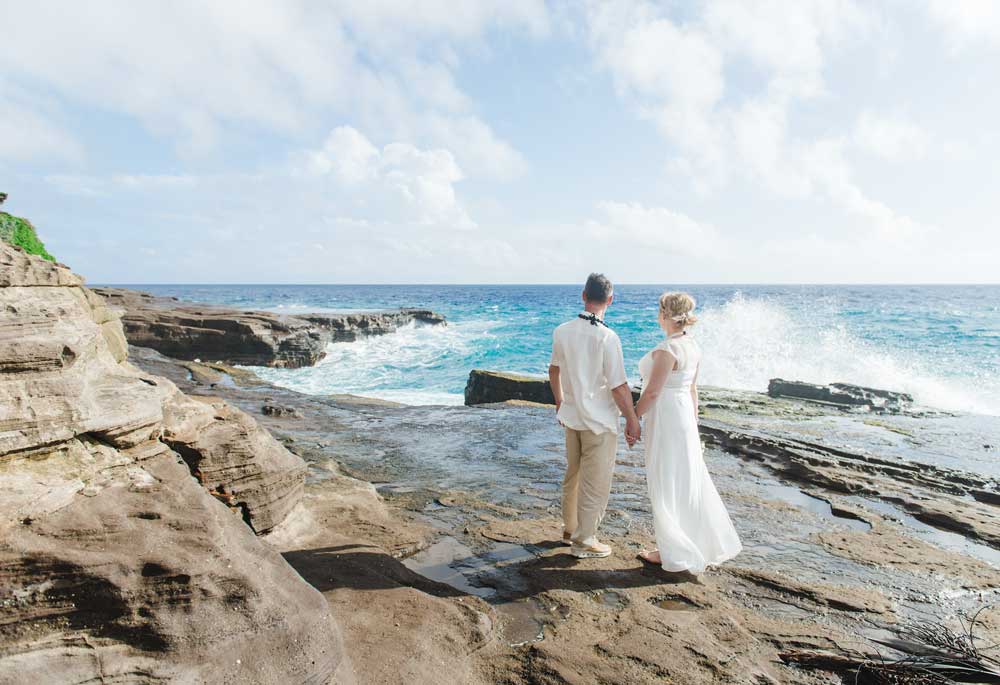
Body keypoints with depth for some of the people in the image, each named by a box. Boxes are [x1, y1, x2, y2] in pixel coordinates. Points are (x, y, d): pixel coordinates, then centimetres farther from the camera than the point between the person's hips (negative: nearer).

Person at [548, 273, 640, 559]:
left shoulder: (562, 331, -2)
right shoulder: (607, 337, -22)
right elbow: (619, 387, -20)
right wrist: (633, 421, -7)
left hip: (571, 416, 7)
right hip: (600, 421, -6)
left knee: (573, 475, 22)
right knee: (596, 483, 9)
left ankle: (570, 529, 38)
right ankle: (584, 541, 22)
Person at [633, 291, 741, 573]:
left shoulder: (667, 349, -22)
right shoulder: (693, 346, 6)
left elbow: (652, 392, -20)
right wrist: (693, 419, 21)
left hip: (666, 419, -9)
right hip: (685, 414, 9)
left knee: (666, 486, 4)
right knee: (689, 482, 19)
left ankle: (673, 553, 17)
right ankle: (709, 544, 32)